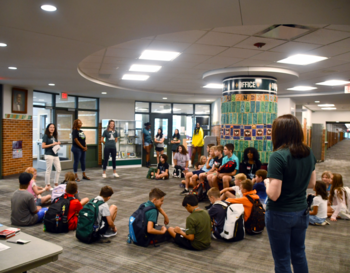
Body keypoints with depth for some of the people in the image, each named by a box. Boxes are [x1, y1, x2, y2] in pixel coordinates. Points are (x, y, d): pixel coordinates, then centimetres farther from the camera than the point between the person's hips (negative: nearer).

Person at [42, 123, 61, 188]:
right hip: (49, 155, -7)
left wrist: (58, 143, 5)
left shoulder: (54, 136, 15)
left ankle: (56, 184, 17)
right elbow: (43, 146, -11)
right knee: (48, 170, -1)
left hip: (56, 155, 7)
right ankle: (48, 185, 9)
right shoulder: (46, 136, -5)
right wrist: (52, 144, -15)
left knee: (58, 169, 6)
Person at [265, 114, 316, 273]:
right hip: (302, 212, 6)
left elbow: (273, 194, -24)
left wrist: (267, 182, -5)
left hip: (280, 215, -6)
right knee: (299, 254, 25)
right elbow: (311, 184, 10)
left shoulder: (278, 156, -24)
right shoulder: (308, 154, -2)